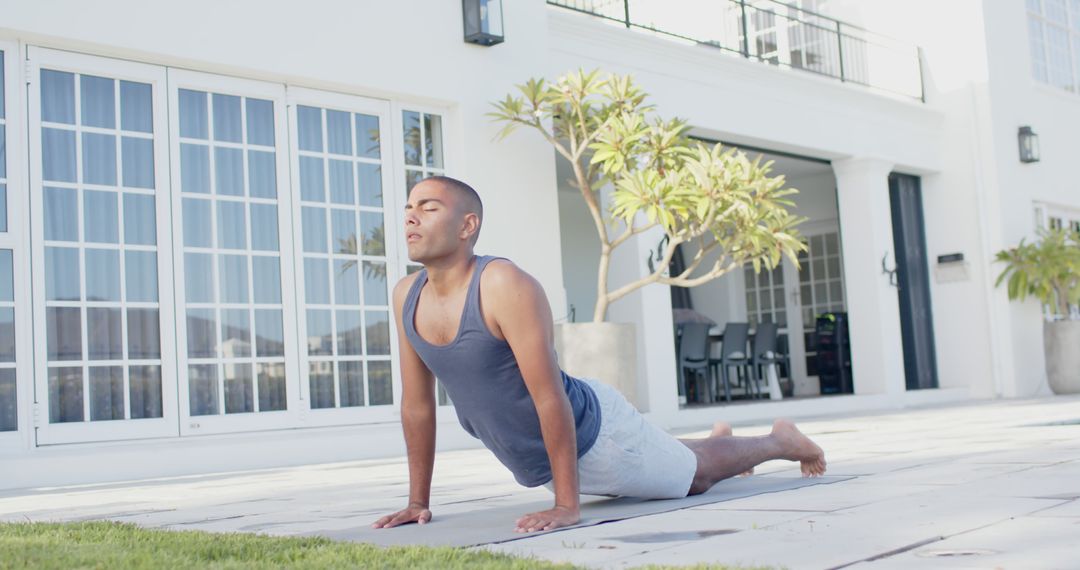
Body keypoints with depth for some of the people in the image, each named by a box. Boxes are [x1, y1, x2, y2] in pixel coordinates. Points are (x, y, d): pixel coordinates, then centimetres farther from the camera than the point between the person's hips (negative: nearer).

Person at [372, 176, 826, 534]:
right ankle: (718, 439, 62)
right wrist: (418, 501, 1)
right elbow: (416, 404, -1)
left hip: (593, 435, -7)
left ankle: (781, 440, 45)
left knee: (698, 476, 17)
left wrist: (567, 504, -30)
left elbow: (550, 397, -31)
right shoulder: (406, 296, -10)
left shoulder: (505, 285, -31)